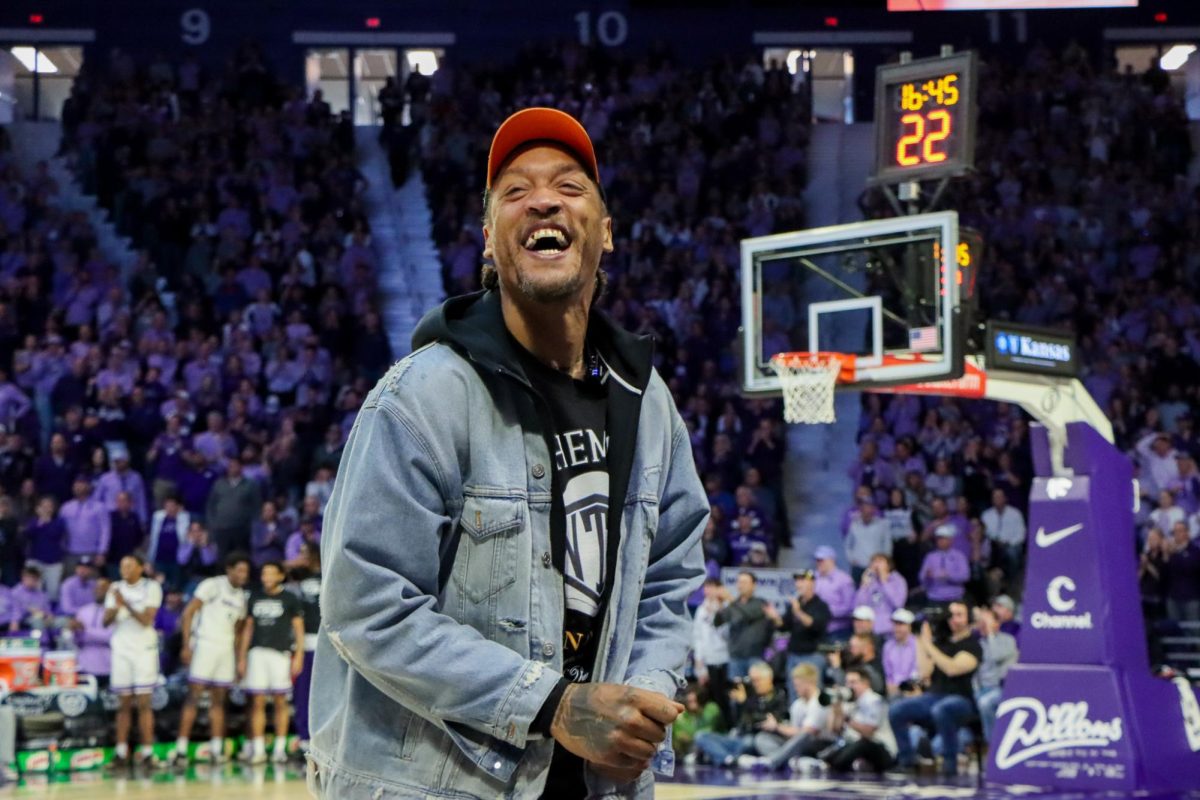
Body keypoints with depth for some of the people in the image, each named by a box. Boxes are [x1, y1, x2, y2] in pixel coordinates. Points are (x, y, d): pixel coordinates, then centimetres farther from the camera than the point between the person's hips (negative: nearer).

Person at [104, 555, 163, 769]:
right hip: (121, 647, 3)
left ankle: (147, 753, -4)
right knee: (124, 703, 4)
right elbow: (106, 621, 2)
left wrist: (125, 603, -23)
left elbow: (146, 620, -13)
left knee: (144, 703, -5)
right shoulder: (116, 588, 9)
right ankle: (121, 753, 5)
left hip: (144, 648, -3)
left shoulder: (151, 587, -3)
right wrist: (116, 607, -17)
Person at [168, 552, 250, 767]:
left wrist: (239, 658, 16)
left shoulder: (241, 596, 16)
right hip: (205, 644, -7)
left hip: (226, 650, 7)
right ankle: (181, 749, -11)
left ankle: (216, 749, 10)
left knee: (218, 700, 7)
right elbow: (188, 612, -9)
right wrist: (186, 645, -15)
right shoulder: (212, 585, -5)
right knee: (193, 695, -9)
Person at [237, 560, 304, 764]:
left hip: (280, 653, -3)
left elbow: (299, 629, 3)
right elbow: (248, 628, 17)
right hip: (257, 652, 3)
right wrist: (241, 657, 13)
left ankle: (280, 747, 6)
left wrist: (299, 656, -6)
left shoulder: (289, 599, 4)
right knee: (258, 702, -1)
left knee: (280, 701, 1)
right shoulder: (255, 598, 14)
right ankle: (257, 748, 1)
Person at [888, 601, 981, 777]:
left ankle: (950, 763, -24)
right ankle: (906, 760, -6)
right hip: (933, 695, 6)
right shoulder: (940, 642, 15)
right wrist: (920, 642, 3)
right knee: (896, 709, -17)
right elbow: (925, 673, 6)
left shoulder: (972, 645, -1)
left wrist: (928, 645, -17)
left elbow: (952, 669, -18)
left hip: (960, 698, -6)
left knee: (941, 710, -39)